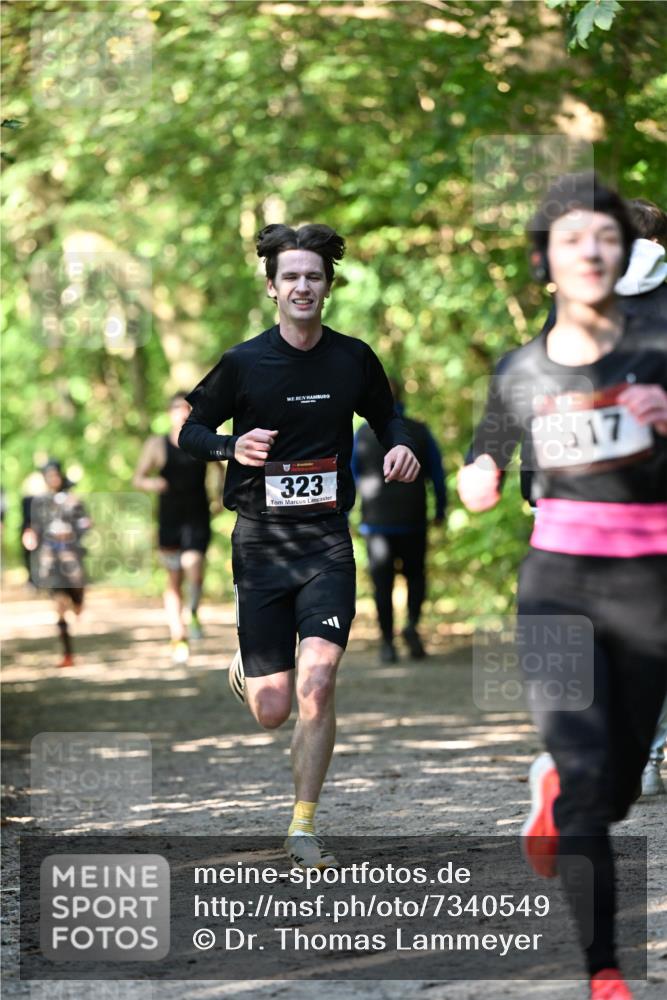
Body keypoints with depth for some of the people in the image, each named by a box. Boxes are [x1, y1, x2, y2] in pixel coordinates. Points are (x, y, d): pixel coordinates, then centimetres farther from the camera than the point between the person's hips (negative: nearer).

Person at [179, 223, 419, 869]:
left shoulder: (354, 359, 2)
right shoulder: (243, 363, -4)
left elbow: (385, 416, 20)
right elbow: (189, 431, 5)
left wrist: (399, 445, -3)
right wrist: (232, 447, -16)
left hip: (327, 541, 1)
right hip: (260, 543, -1)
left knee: (317, 682, -17)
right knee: (272, 711, 0)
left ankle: (304, 829, -3)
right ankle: (246, 669, 40)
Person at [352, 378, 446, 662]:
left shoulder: (363, 434, -1)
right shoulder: (419, 432, 0)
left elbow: (349, 478, 0)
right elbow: (437, 475, 4)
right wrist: (440, 510, 16)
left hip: (377, 521, 0)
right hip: (413, 521, 1)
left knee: (382, 583, 5)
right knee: (415, 575, 14)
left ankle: (387, 642, 2)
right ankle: (412, 624, -9)